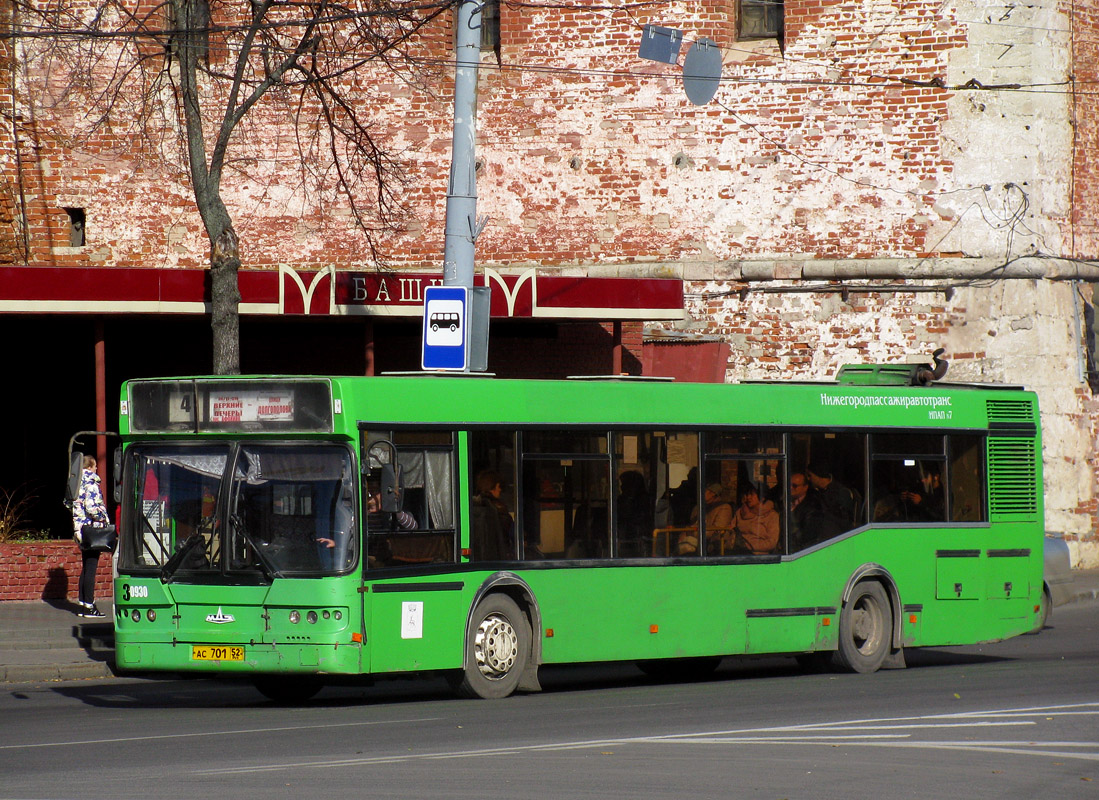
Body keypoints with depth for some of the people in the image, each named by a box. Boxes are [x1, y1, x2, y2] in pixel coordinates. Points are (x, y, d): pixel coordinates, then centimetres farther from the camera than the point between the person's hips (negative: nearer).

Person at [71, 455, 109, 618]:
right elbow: (92, 507, -24)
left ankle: (82, 604, 18)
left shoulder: (77, 483, 11)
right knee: (91, 568, -5)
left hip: (80, 529, 9)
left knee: (86, 568, 16)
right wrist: (103, 518, -9)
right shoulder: (91, 484, -15)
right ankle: (89, 607, -4)